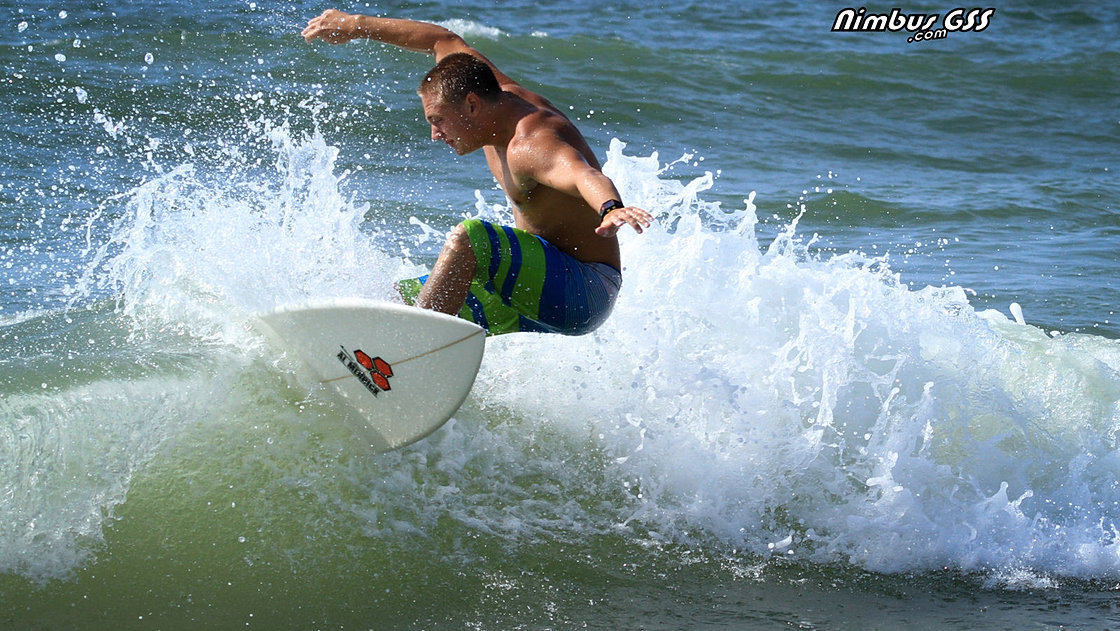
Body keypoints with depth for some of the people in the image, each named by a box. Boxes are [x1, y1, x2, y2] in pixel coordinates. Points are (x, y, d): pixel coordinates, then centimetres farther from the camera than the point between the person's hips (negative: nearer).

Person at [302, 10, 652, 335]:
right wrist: (356, 26, 24)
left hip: (583, 295, -11)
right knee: (399, 297, 15)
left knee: (467, 238, -36)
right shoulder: (505, 96, 3)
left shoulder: (531, 144, -26)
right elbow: (444, 40, 18)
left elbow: (582, 174, -47)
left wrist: (612, 210, -69)